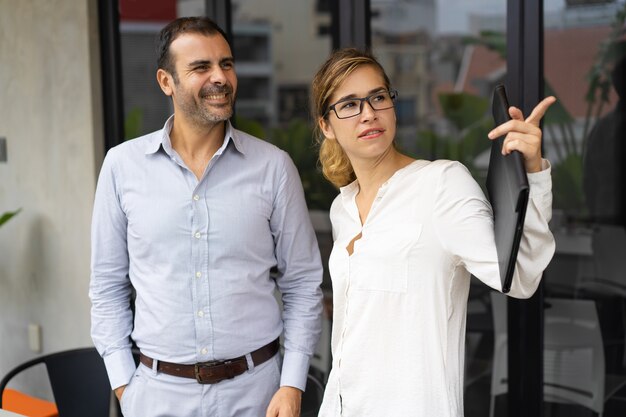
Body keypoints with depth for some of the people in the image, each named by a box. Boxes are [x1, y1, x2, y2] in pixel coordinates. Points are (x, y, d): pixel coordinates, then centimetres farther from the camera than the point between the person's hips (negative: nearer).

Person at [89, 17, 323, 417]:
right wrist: (123, 383, 0)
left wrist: (293, 385, -4)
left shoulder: (273, 166, -4)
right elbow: (108, 285, 5)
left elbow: (302, 284, 1)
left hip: (254, 384, 0)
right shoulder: (122, 165, -3)